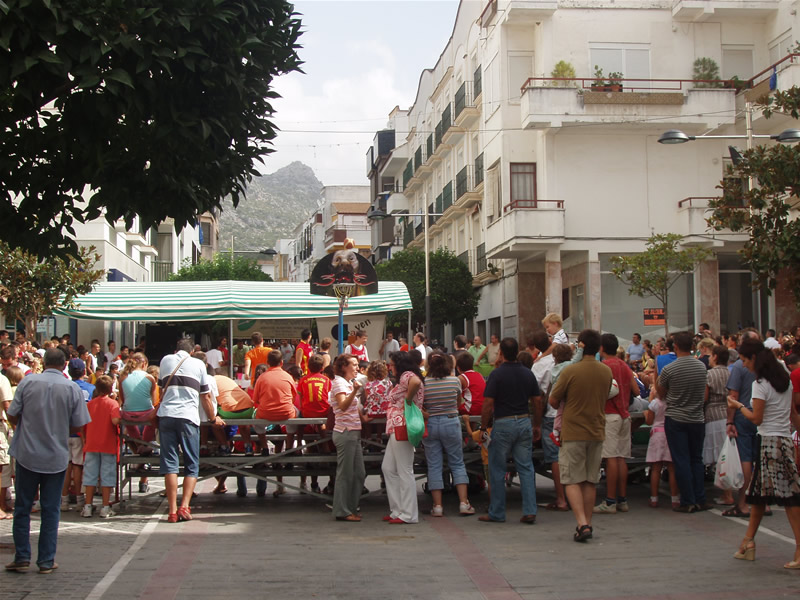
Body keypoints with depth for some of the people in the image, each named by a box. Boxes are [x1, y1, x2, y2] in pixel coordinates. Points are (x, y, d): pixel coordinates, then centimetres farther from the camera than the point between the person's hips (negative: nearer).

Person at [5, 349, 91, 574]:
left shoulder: (28, 382, -6)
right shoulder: (72, 388, -6)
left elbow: (11, 414, -3)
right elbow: (77, 425, -3)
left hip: (27, 455, 0)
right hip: (56, 458, 0)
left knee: (22, 507, 11)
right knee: (50, 510, 8)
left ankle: (22, 557, 12)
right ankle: (46, 561, 11)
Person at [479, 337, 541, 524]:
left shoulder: (497, 374, -9)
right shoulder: (528, 374, 5)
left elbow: (488, 404, -12)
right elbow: (537, 401, 9)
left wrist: (483, 428, -4)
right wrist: (537, 426, 18)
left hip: (503, 424, -4)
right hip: (524, 422, 4)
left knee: (497, 470, 5)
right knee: (526, 468, 7)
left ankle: (497, 513, 10)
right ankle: (529, 511, 1)